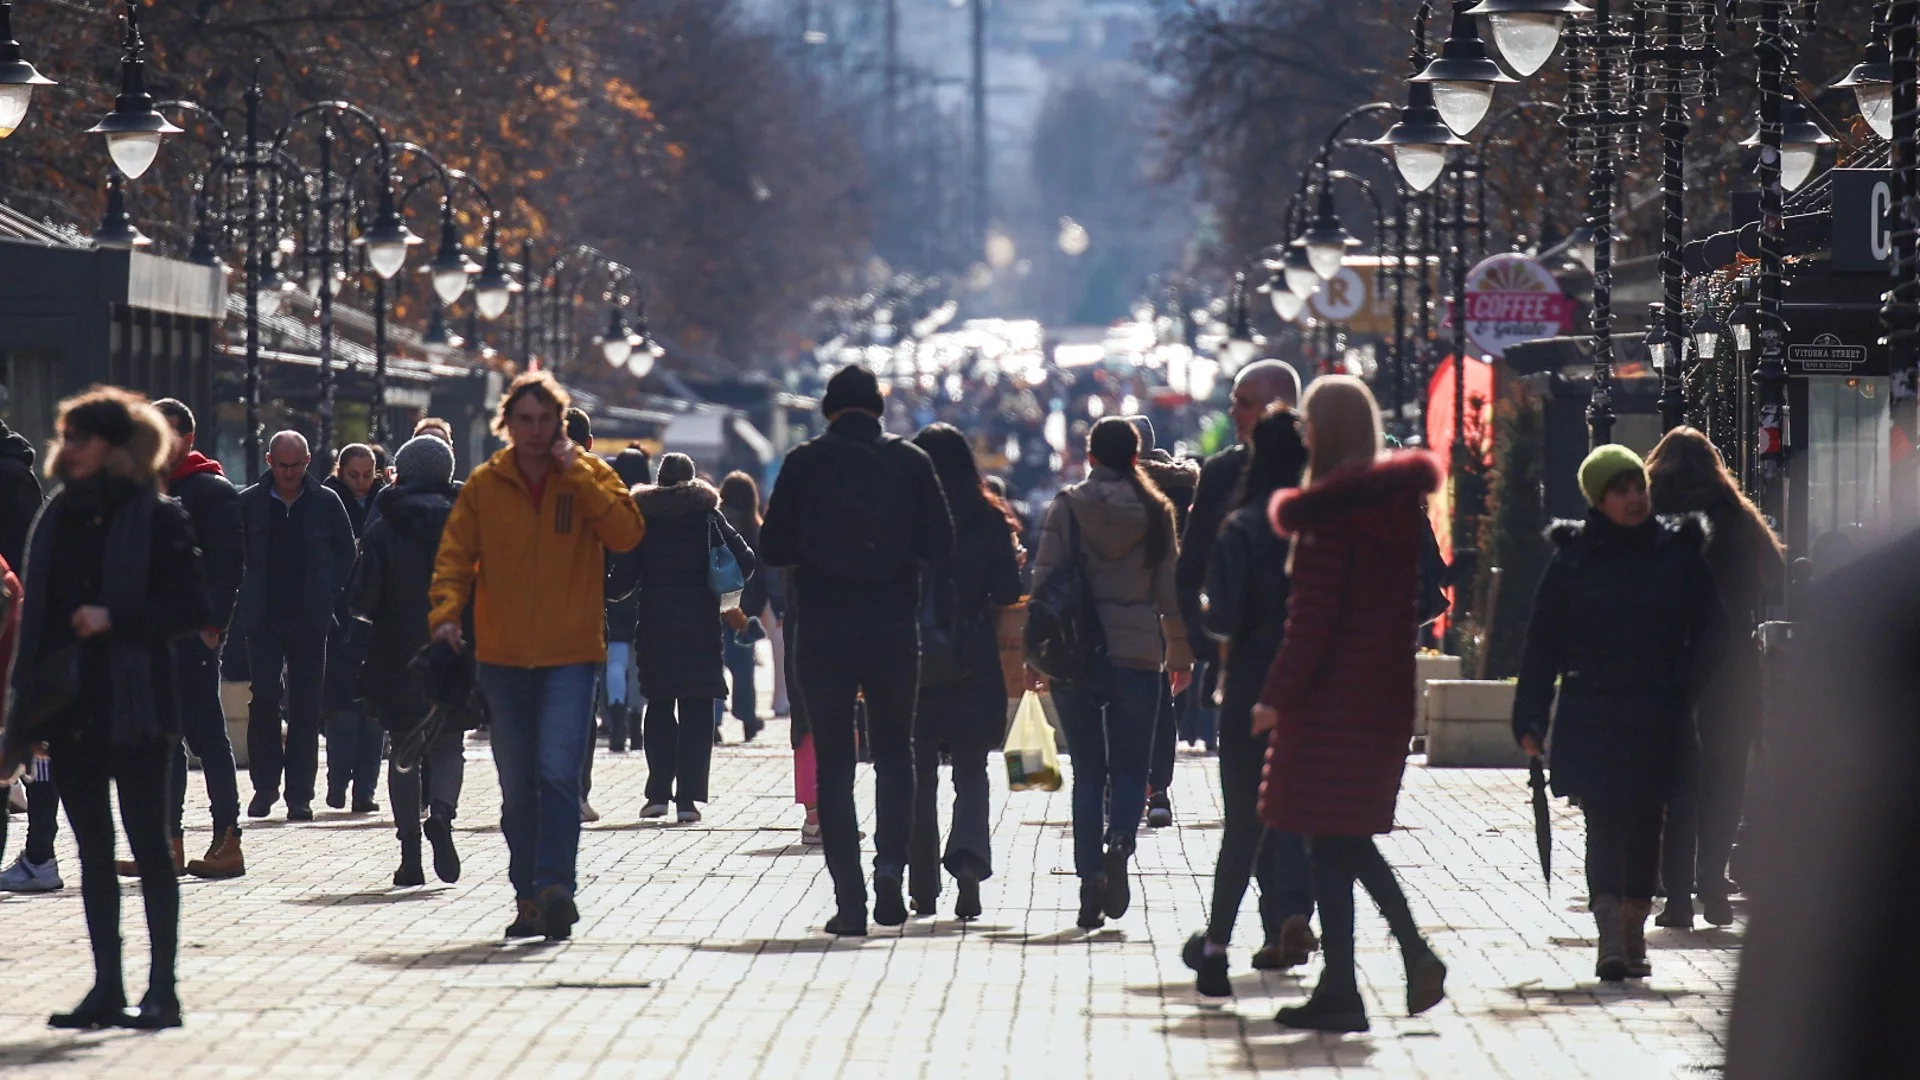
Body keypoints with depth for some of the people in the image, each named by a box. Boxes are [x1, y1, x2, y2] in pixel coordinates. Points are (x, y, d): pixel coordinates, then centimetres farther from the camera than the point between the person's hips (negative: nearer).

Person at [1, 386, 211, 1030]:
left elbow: (191, 612, -8)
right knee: (93, 851, 8)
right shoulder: (58, 520, 10)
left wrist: (114, 618, -19)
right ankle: (107, 989, 11)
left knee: (148, 846, -2)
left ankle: (162, 990, 2)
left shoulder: (158, 519, -5)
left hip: (134, 710, -6)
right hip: (71, 709, 6)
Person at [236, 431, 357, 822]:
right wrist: (245, 599, -1)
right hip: (264, 620, 0)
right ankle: (265, 785, 7)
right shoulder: (249, 503, 3)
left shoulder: (325, 503, 4)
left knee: (306, 708, 1)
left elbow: (346, 553, 11)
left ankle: (299, 793, 5)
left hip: (310, 619, 0)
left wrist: (328, 596, 0)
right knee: (263, 701, -5)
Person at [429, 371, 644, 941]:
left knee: (557, 772, -18)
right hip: (503, 658, 3)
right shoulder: (484, 485, 6)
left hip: (570, 655, -3)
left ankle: (555, 887, -24)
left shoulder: (589, 475, 2)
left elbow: (627, 533, -12)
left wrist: (576, 474, -14)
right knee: (517, 788, 8)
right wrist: (446, 612, -13)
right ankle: (529, 900, 15)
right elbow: (455, 557, 4)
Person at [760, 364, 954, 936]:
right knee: (894, 753, 17)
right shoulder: (910, 461, 0)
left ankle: (849, 899, -1)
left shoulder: (805, 462, -2)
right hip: (893, 631, 1)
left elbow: (772, 548, -2)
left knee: (833, 764, 4)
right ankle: (890, 864, -3)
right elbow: (940, 544, -2)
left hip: (822, 633, -1)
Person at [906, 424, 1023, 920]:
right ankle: (969, 856, -18)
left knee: (918, 771, 10)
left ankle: (923, 886, 11)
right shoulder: (990, 520, -3)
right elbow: (1009, 593, -5)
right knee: (971, 769, 8)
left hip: (911, 663, 0)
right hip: (974, 668, 0)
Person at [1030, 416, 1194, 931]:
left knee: (1088, 771, 8)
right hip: (1137, 656, 0)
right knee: (1130, 767, 8)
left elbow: (1043, 580, -3)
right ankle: (1119, 842, -21)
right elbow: (1171, 589, 3)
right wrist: (1180, 653, 12)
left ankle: (1091, 875, 0)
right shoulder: (1155, 511, 1)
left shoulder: (1066, 507, -2)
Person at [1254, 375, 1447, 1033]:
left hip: (1333, 694, -8)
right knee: (1351, 840, 17)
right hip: (1388, 692, 8)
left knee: (1331, 839, -2)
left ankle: (1339, 991, -1)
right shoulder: (1398, 497, 9)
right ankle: (1416, 953, 5)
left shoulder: (1330, 508, -14)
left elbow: (1312, 616, -16)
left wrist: (1278, 695, -13)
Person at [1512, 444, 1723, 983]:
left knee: (1645, 826, 9)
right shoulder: (1573, 558, 3)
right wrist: (1531, 718, -2)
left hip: (1658, 717, 2)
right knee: (1604, 823, -11)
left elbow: (1709, 633, 8)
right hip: (1591, 716, -2)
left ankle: (1633, 936, 22)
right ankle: (1610, 939, -18)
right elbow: (1542, 645, 4)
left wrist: (1687, 691, -6)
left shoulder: (1679, 554, 5)